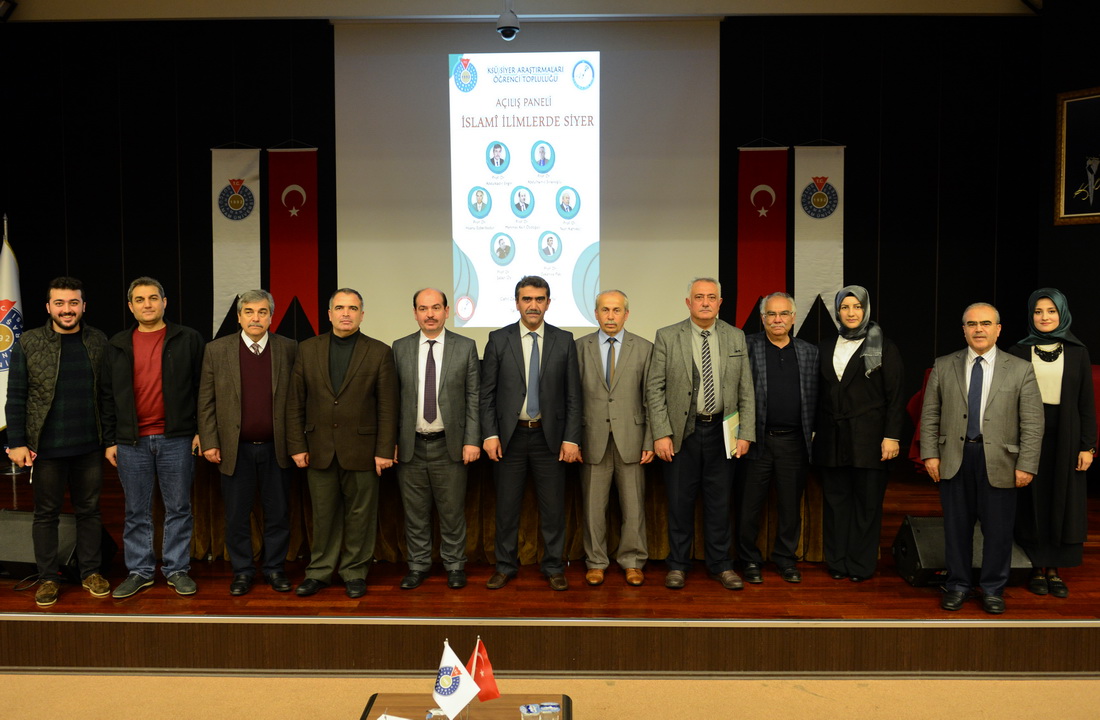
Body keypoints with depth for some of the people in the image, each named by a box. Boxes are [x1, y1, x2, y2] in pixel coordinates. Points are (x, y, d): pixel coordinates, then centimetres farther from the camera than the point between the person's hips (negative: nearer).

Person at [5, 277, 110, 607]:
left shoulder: (99, 341, 2)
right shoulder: (28, 343, -3)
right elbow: (16, 397, -2)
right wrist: (16, 443, -6)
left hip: (90, 446, 2)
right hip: (46, 447, -1)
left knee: (89, 510, 11)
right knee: (46, 514, 10)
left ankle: (91, 572, 25)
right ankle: (48, 578, 22)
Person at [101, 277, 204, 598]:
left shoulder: (188, 340, 2)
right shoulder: (118, 345, 9)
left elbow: (201, 388, 2)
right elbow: (109, 397, 10)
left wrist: (201, 430, -3)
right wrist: (110, 441, 6)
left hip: (176, 439, -2)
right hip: (131, 442, 2)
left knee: (178, 508, 6)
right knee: (136, 511, 10)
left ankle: (177, 569, 17)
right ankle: (139, 571, 21)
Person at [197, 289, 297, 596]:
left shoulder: (289, 349, 0)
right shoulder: (217, 350, 1)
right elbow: (206, 401, 2)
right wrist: (209, 442, -4)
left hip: (276, 448, 0)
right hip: (235, 449, 0)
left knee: (278, 513, 9)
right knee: (237, 516, 9)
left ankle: (275, 568, 24)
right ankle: (242, 571, 24)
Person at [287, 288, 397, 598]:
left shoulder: (379, 352, 0)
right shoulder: (307, 349, 6)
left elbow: (387, 407, -2)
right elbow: (295, 403, 6)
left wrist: (384, 451, -7)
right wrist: (297, 445, 0)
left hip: (361, 449, -1)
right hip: (319, 449, 2)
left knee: (360, 515, 7)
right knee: (323, 514, 10)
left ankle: (355, 573, 22)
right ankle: (319, 571, 25)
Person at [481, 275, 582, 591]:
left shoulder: (564, 341, 2)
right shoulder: (498, 339, 0)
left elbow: (573, 395, 1)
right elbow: (487, 393, 1)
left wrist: (571, 438, -5)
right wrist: (489, 434, -7)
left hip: (550, 436, 0)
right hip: (509, 435, 0)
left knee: (553, 507, 7)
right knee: (506, 506, 9)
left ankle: (553, 567, 23)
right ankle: (505, 565, 25)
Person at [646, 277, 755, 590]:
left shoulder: (736, 337, 6)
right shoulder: (667, 337, -1)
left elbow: (746, 390, 6)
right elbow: (655, 388, -4)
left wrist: (745, 433, -2)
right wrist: (661, 434, -10)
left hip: (722, 431, 2)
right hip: (681, 432, -2)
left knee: (719, 500, 10)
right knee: (680, 501, 6)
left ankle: (720, 564, 24)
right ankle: (678, 565, 21)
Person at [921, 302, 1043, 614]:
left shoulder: (1021, 369, 1)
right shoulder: (943, 366, 5)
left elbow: (1032, 423, -2)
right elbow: (930, 414, 6)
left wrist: (1027, 465, -7)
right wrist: (930, 454, -2)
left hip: (999, 460, -1)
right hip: (954, 458, 1)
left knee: (998, 530, 7)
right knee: (956, 527, 10)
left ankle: (993, 590, 24)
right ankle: (957, 586, 25)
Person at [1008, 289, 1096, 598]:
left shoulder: (1077, 353, 4)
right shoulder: (1018, 352, 2)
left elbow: (1087, 403, 3)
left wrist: (1088, 445, -2)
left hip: (1065, 438, 1)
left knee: (1064, 502, 6)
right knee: (1032, 502, 4)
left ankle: (1054, 569, 17)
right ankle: (1037, 569, 15)